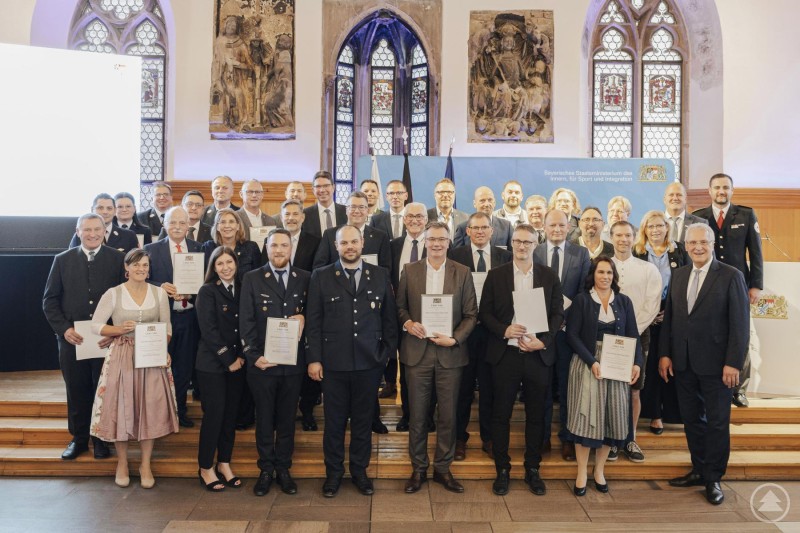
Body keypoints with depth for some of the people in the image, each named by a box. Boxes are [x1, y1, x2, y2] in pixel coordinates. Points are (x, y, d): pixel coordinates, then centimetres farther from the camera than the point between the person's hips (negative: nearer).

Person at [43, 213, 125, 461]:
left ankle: (102, 438, 24)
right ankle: (79, 438, 28)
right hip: (72, 339, 2)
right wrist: (64, 329, -8)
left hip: (108, 339, -2)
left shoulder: (118, 259, -1)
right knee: (76, 392, 12)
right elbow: (49, 300, 5)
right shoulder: (62, 260, 5)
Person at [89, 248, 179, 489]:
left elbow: (166, 327, 7)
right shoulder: (113, 293, -3)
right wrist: (120, 329, -18)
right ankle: (122, 463, 22)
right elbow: (95, 325, -2)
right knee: (120, 408, 3)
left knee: (150, 408, 2)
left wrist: (163, 349, -9)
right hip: (121, 357, -1)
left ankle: (146, 465, 16)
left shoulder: (159, 293, 3)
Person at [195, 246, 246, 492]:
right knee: (214, 414, -2)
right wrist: (228, 360, -13)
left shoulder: (242, 290, 8)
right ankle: (205, 468, 12)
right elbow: (208, 329, -12)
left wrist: (242, 356, -4)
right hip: (212, 364, -5)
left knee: (231, 415, 9)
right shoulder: (207, 291, -6)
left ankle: (224, 464, 21)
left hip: (238, 362, 5)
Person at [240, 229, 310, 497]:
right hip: (262, 361, -1)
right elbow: (246, 321, -3)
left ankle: (283, 469, 24)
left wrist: (303, 317, -12)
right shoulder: (252, 278, 1)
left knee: (287, 419, 11)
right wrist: (254, 355, -11)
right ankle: (266, 470, 23)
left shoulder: (305, 278, 5)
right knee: (264, 419, 9)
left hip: (293, 361, 1)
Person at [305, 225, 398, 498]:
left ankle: (360, 472, 28)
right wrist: (313, 359, -6)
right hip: (333, 363, -1)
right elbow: (313, 321, -1)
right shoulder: (321, 277, 2)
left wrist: (387, 352, 3)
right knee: (334, 421, 9)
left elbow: (389, 318, 8)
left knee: (363, 421, 12)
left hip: (369, 363, 1)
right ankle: (333, 473, 26)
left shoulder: (380, 275, 5)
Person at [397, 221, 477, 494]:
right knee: (417, 414, 8)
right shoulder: (409, 270, 4)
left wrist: (455, 339, -12)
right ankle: (418, 468, 24)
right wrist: (407, 323, -11)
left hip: (450, 353, 0)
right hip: (417, 351, 0)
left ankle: (443, 468, 25)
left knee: (448, 415, 8)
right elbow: (400, 306, 8)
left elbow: (471, 314, 1)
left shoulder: (462, 273, 1)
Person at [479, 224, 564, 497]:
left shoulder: (549, 276, 5)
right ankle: (502, 470, 20)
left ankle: (533, 470, 25)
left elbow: (558, 313, 3)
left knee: (536, 415, 10)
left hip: (538, 355, 1)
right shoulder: (496, 275, 2)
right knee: (501, 415, 6)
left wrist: (543, 340, -11)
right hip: (505, 354, -1)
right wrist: (503, 330, -16)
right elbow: (484, 313, 1)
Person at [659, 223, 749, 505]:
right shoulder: (679, 275, 8)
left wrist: (733, 363, -14)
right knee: (691, 418, 13)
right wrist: (665, 353, 4)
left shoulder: (731, 276, -7)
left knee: (717, 422, 6)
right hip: (683, 362, 5)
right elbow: (669, 316, 9)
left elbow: (740, 324, -10)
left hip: (715, 363, -5)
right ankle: (699, 470, 28)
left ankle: (713, 478, 20)